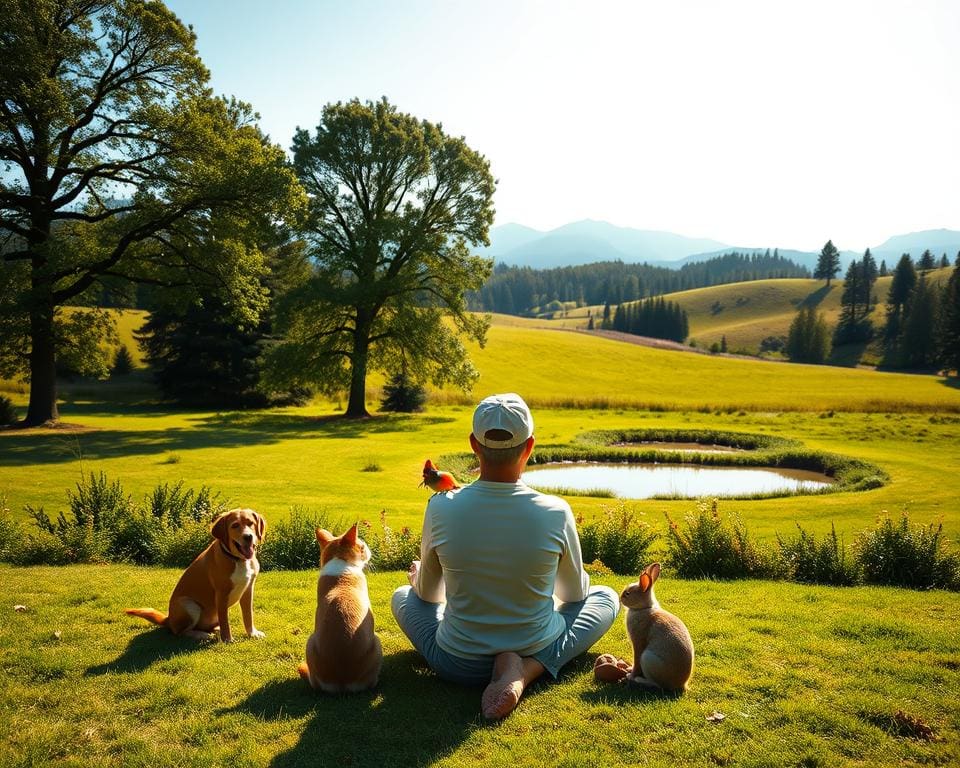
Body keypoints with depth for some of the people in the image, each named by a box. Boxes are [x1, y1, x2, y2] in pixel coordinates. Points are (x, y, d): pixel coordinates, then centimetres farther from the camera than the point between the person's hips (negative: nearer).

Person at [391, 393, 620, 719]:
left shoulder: (441, 508, -17)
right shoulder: (556, 513, -18)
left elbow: (429, 594, 1)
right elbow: (574, 593, 2)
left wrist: (417, 577, 26)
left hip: (458, 663, 2)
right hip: (540, 652, -1)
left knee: (403, 596, 30)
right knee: (606, 596, 24)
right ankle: (526, 672, -3)